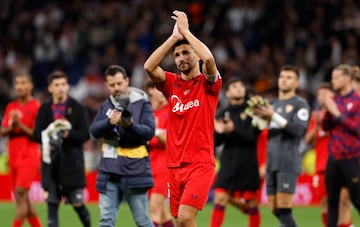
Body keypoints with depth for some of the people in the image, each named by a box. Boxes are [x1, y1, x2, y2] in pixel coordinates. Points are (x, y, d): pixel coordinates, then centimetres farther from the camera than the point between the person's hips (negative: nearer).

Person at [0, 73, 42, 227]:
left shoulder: (36, 107, -5)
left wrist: (20, 125, -17)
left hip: (29, 157, -7)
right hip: (14, 157, 7)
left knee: (21, 194, -16)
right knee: (23, 199, 8)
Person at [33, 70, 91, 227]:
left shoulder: (77, 108, 0)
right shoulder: (45, 109, 7)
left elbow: (85, 134, -4)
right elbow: (36, 135, 3)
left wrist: (68, 134, -20)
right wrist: (49, 133, -17)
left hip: (72, 163, -2)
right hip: (51, 163, 2)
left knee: (78, 204, 0)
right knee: (52, 204, 0)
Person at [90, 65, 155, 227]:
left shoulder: (142, 104, -1)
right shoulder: (106, 106, 11)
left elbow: (149, 132, -12)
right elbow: (94, 130, -3)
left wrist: (130, 125, -30)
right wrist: (109, 122, -23)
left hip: (134, 171, -4)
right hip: (109, 171, 4)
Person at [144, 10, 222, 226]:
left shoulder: (208, 83, 0)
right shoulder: (172, 83, 10)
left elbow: (209, 58, -22)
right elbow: (149, 67, -8)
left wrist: (186, 31, -12)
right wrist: (174, 36, -8)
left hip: (201, 164, -5)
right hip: (175, 165, 5)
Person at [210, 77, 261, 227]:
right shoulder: (223, 114, 8)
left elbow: (252, 136, -13)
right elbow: (215, 142, 7)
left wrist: (234, 130, -28)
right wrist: (218, 132, -15)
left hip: (248, 165, -3)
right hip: (228, 163, 3)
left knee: (251, 202, 3)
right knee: (220, 199, -7)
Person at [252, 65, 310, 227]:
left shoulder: (300, 104, -1)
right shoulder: (273, 103, 19)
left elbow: (299, 129, -15)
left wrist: (274, 116, -22)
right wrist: (259, 115, -8)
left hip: (288, 164, -7)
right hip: (272, 163, 7)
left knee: (283, 210, -13)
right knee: (275, 210, 6)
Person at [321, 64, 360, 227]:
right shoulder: (333, 100, 10)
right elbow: (325, 127, 10)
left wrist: (337, 113, -15)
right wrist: (327, 111, -7)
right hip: (333, 158, 6)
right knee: (332, 200, 6)